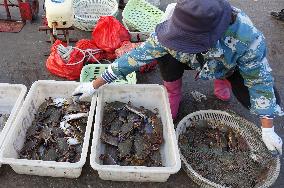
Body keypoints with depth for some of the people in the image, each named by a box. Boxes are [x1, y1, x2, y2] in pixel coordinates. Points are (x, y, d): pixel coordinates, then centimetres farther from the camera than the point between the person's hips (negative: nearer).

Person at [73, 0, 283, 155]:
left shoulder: (247, 37, -42)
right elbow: (135, 57, -32)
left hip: (232, 66, 0)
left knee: (262, 99, -21)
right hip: (195, 62, 0)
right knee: (165, 49, -32)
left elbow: (260, 79, -28)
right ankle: (173, 95, -2)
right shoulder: (175, 29, -38)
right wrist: (94, 86, -28)